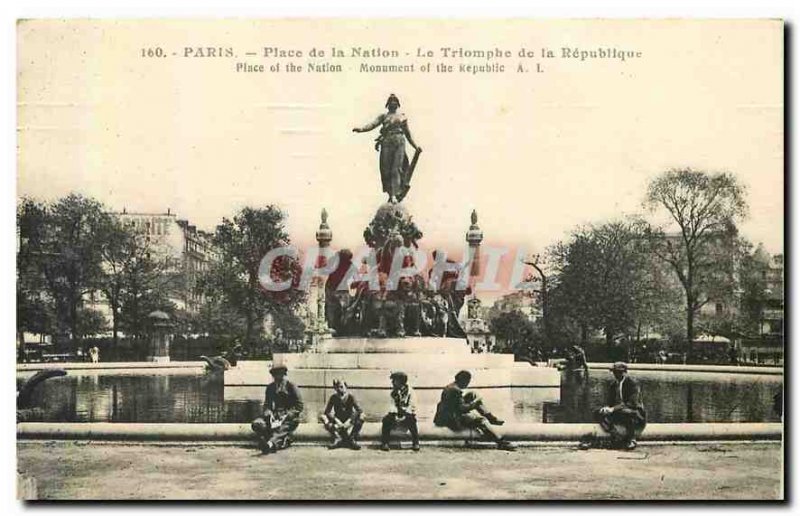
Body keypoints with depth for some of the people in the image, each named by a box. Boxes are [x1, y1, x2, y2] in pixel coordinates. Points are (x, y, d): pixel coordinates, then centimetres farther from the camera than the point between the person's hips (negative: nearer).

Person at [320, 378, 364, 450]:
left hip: (349, 422, -1)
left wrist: (349, 421, -32)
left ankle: (352, 440, -19)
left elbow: (359, 410, -22)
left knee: (362, 417, -30)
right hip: (338, 422, 1)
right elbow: (327, 412, -13)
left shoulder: (350, 397, -12)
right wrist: (336, 420, -28)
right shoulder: (333, 397, -8)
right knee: (323, 417, -25)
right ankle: (337, 439, -23)